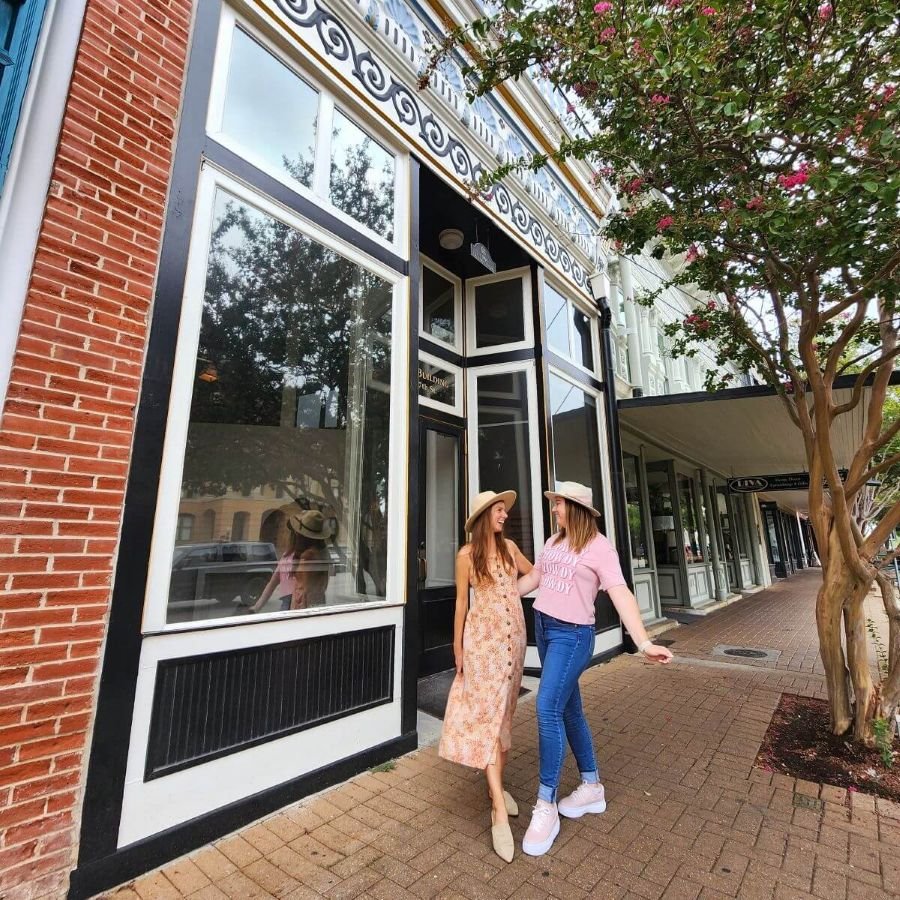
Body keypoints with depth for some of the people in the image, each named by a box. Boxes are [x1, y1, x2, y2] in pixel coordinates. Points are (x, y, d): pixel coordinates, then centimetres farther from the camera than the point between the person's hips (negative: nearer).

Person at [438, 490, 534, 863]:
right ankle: (499, 812, 0)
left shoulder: (510, 547, 5)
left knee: (505, 713, 13)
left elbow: (536, 573, 21)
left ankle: (497, 787, 31)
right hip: (484, 639, -4)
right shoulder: (467, 554, -7)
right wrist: (458, 648, 0)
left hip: (514, 637, 5)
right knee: (487, 714, -5)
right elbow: (461, 602, -3)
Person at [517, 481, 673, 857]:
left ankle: (546, 807, 4)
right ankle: (592, 788, 34)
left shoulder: (599, 546, -13)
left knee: (548, 709, -12)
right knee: (569, 710, 16)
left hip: (572, 635, -7)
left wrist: (644, 643, -29)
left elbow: (620, 594, -20)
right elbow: (532, 579, 17)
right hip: (543, 628, 7)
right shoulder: (553, 542, 7)